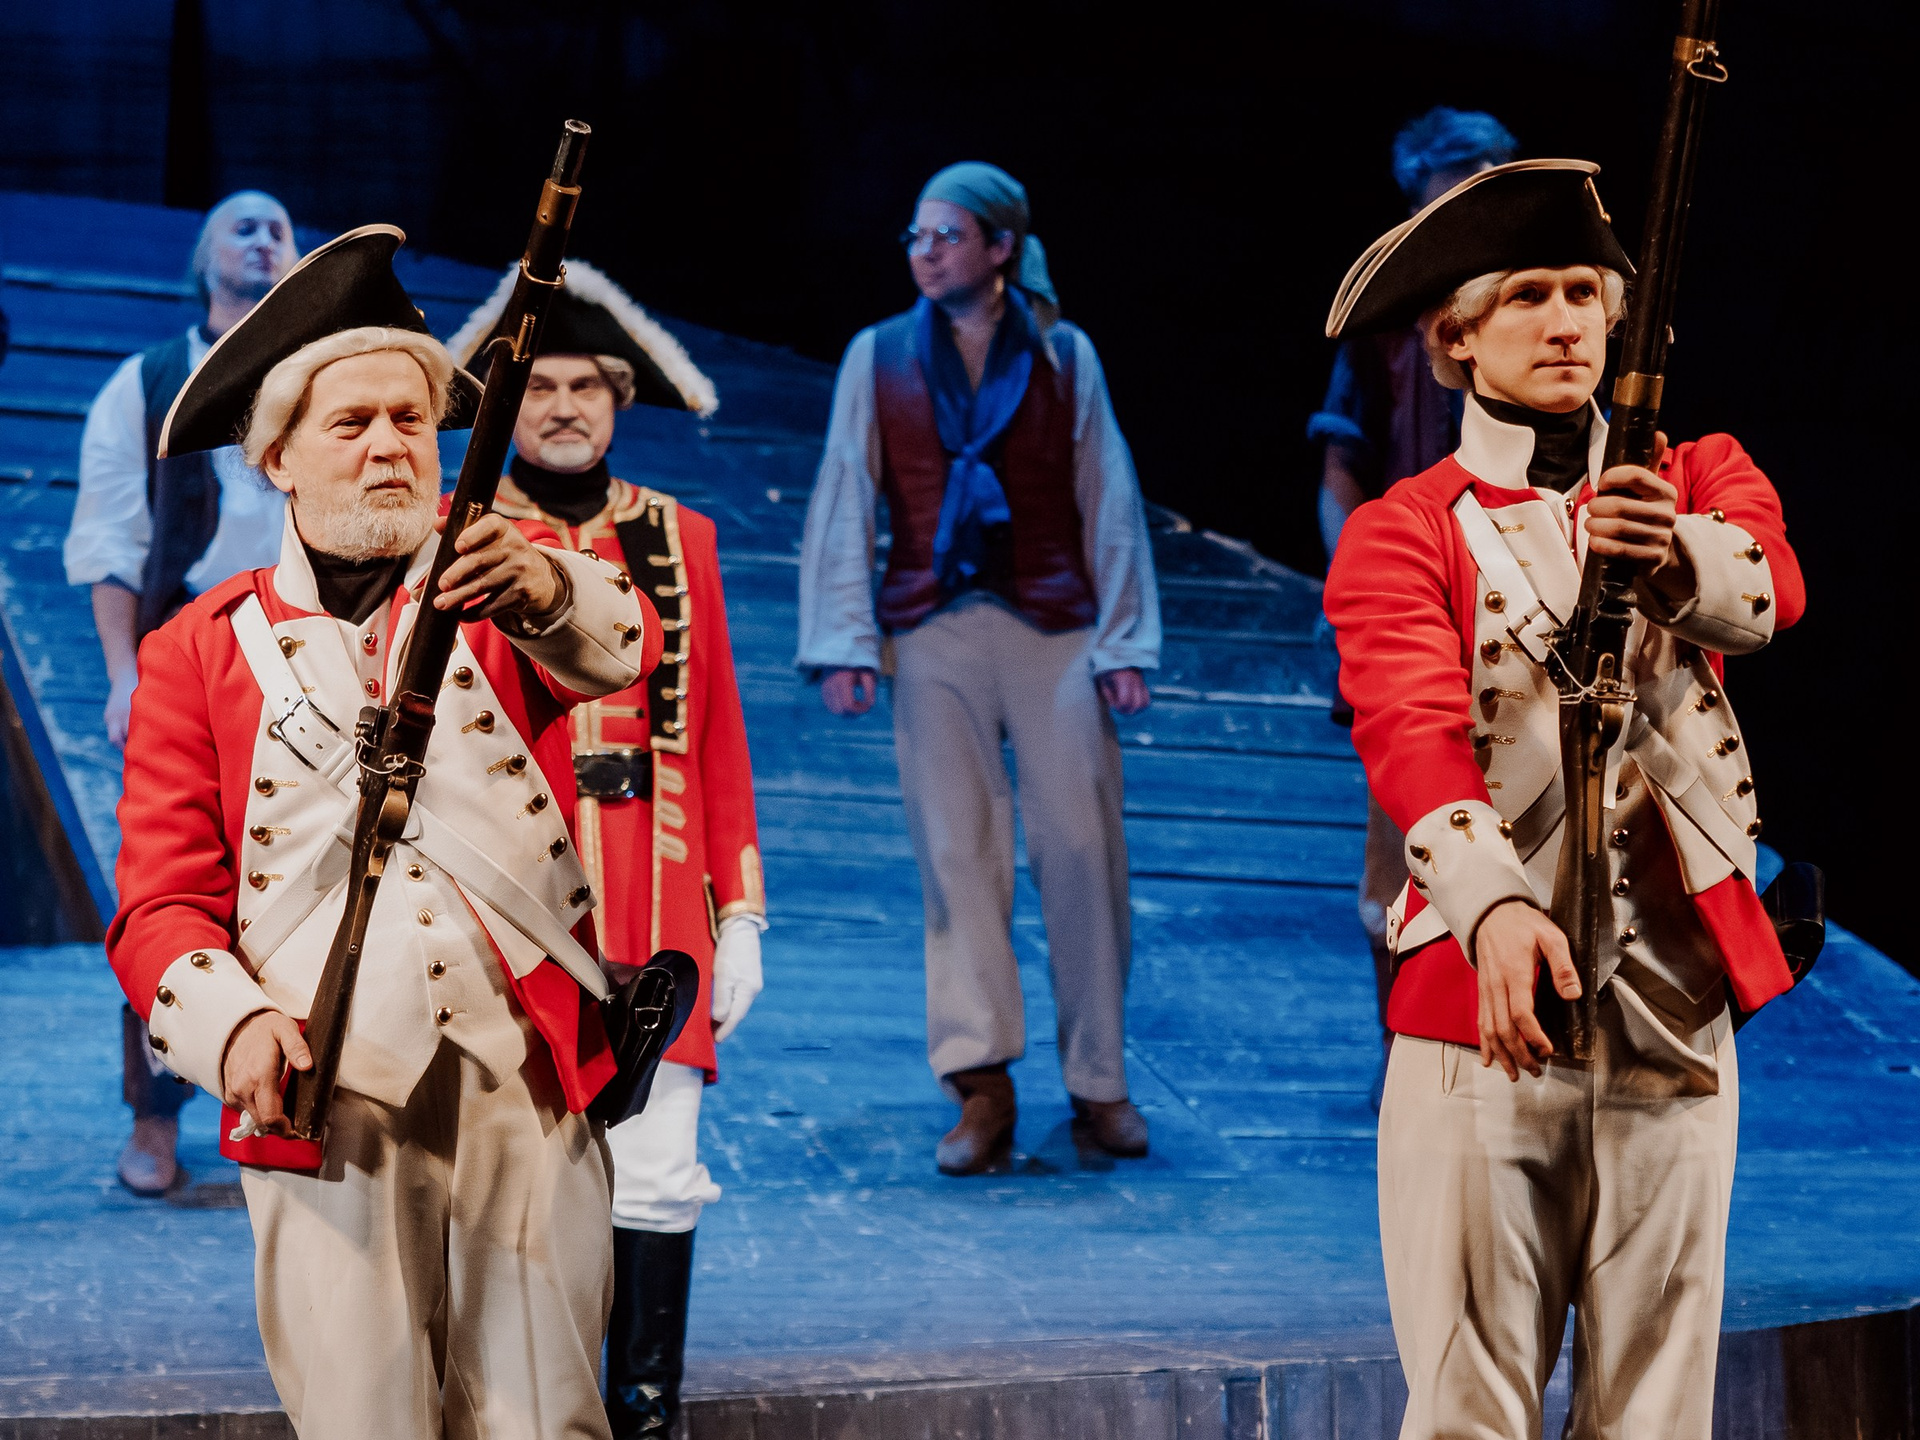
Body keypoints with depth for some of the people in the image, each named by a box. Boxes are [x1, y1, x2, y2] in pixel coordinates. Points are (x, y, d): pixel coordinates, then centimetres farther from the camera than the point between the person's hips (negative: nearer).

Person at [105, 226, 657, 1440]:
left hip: (528, 1077, 0)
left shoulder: (499, 585, 11)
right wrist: (233, 1023, -15)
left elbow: (617, 647, -13)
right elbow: (163, 901, 6)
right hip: (325, 1099, 0)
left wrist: (542, 590, -37)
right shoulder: (203, 649, 11)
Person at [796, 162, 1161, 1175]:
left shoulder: (1062, 357, 6)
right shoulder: (879, 358, 8)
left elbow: (1109, 506, 7)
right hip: (934, 634, 0)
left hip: (1052, 630, 0)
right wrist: (843, 645, -2)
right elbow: (844, 507, 6)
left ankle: (1098, 1083, 8)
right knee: (955, 853, -5)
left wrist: (1124, 644, 1)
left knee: (1081, 850, -3)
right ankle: (981, 1087, -4)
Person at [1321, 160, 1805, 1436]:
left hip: (1677, 1009, 3)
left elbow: (1772, 590, -11)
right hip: (1483, 999, -2)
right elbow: (1412, 727, -15)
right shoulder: (1402, 535, 2)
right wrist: (1496, 904, -35)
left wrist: (1679, 555, -36)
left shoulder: (1700, 481, 12)